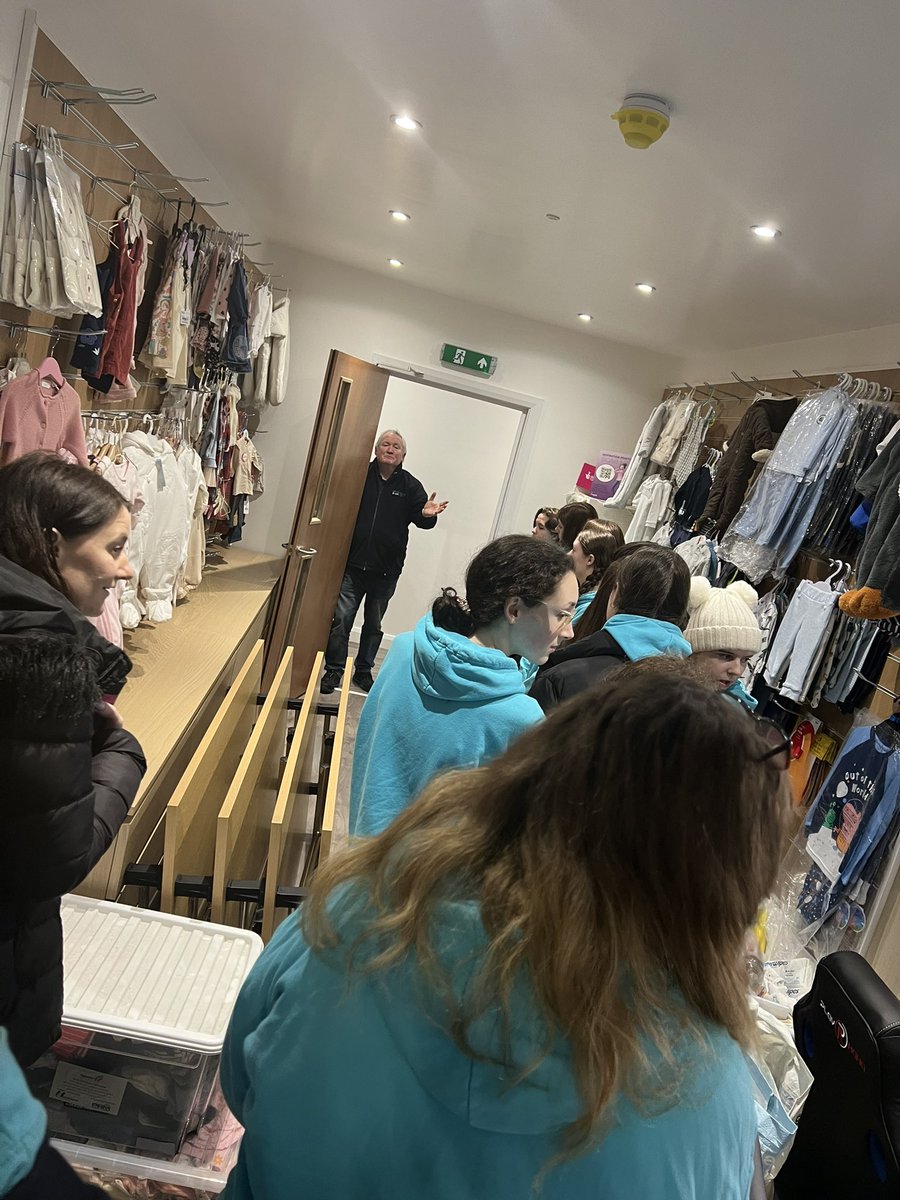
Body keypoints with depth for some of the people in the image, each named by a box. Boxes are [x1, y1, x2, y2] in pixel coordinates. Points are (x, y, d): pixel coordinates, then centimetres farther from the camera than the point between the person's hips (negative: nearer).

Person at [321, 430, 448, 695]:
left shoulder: (410, 485, 2)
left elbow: (421, 518, -3)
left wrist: (427, 514, -26)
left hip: (386, 571, 2)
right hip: (352, 564, -2)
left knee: (374, 625, 14)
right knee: (341, 618, -1)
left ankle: (363, 671, 30)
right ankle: (334, 670, 14)